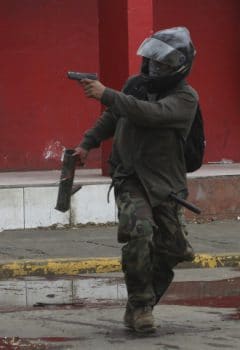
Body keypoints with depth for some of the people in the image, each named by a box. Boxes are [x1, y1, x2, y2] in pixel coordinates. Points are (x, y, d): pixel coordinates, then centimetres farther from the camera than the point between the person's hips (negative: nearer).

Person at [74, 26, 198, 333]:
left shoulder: (186, 98, -9)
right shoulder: (136, 84, 5)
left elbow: (149, 113, -27)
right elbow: (112, 118, 24)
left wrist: (106, 94, -27)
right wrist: (87, 143, 16)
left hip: (165, 184, -1)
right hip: (129, 178, 1)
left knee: (171, 250, 1)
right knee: (139, 232, -24)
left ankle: (139, 309, 21)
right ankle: (140, 307, -15)